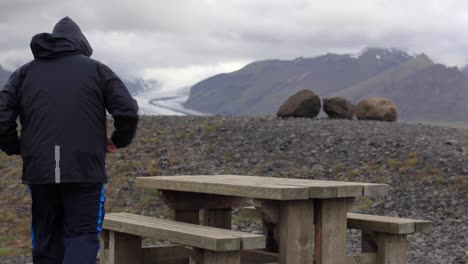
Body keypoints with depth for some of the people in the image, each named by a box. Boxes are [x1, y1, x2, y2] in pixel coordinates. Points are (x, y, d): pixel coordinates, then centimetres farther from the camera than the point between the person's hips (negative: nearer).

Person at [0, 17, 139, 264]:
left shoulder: (24, 72, 12)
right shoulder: (96, 69, 6)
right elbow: (128, 112, -4)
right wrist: (119, 140, 13)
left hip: (39, 172, 3)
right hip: (85, 172, -2)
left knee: (46, 241, 13)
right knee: (82, 236, 2)